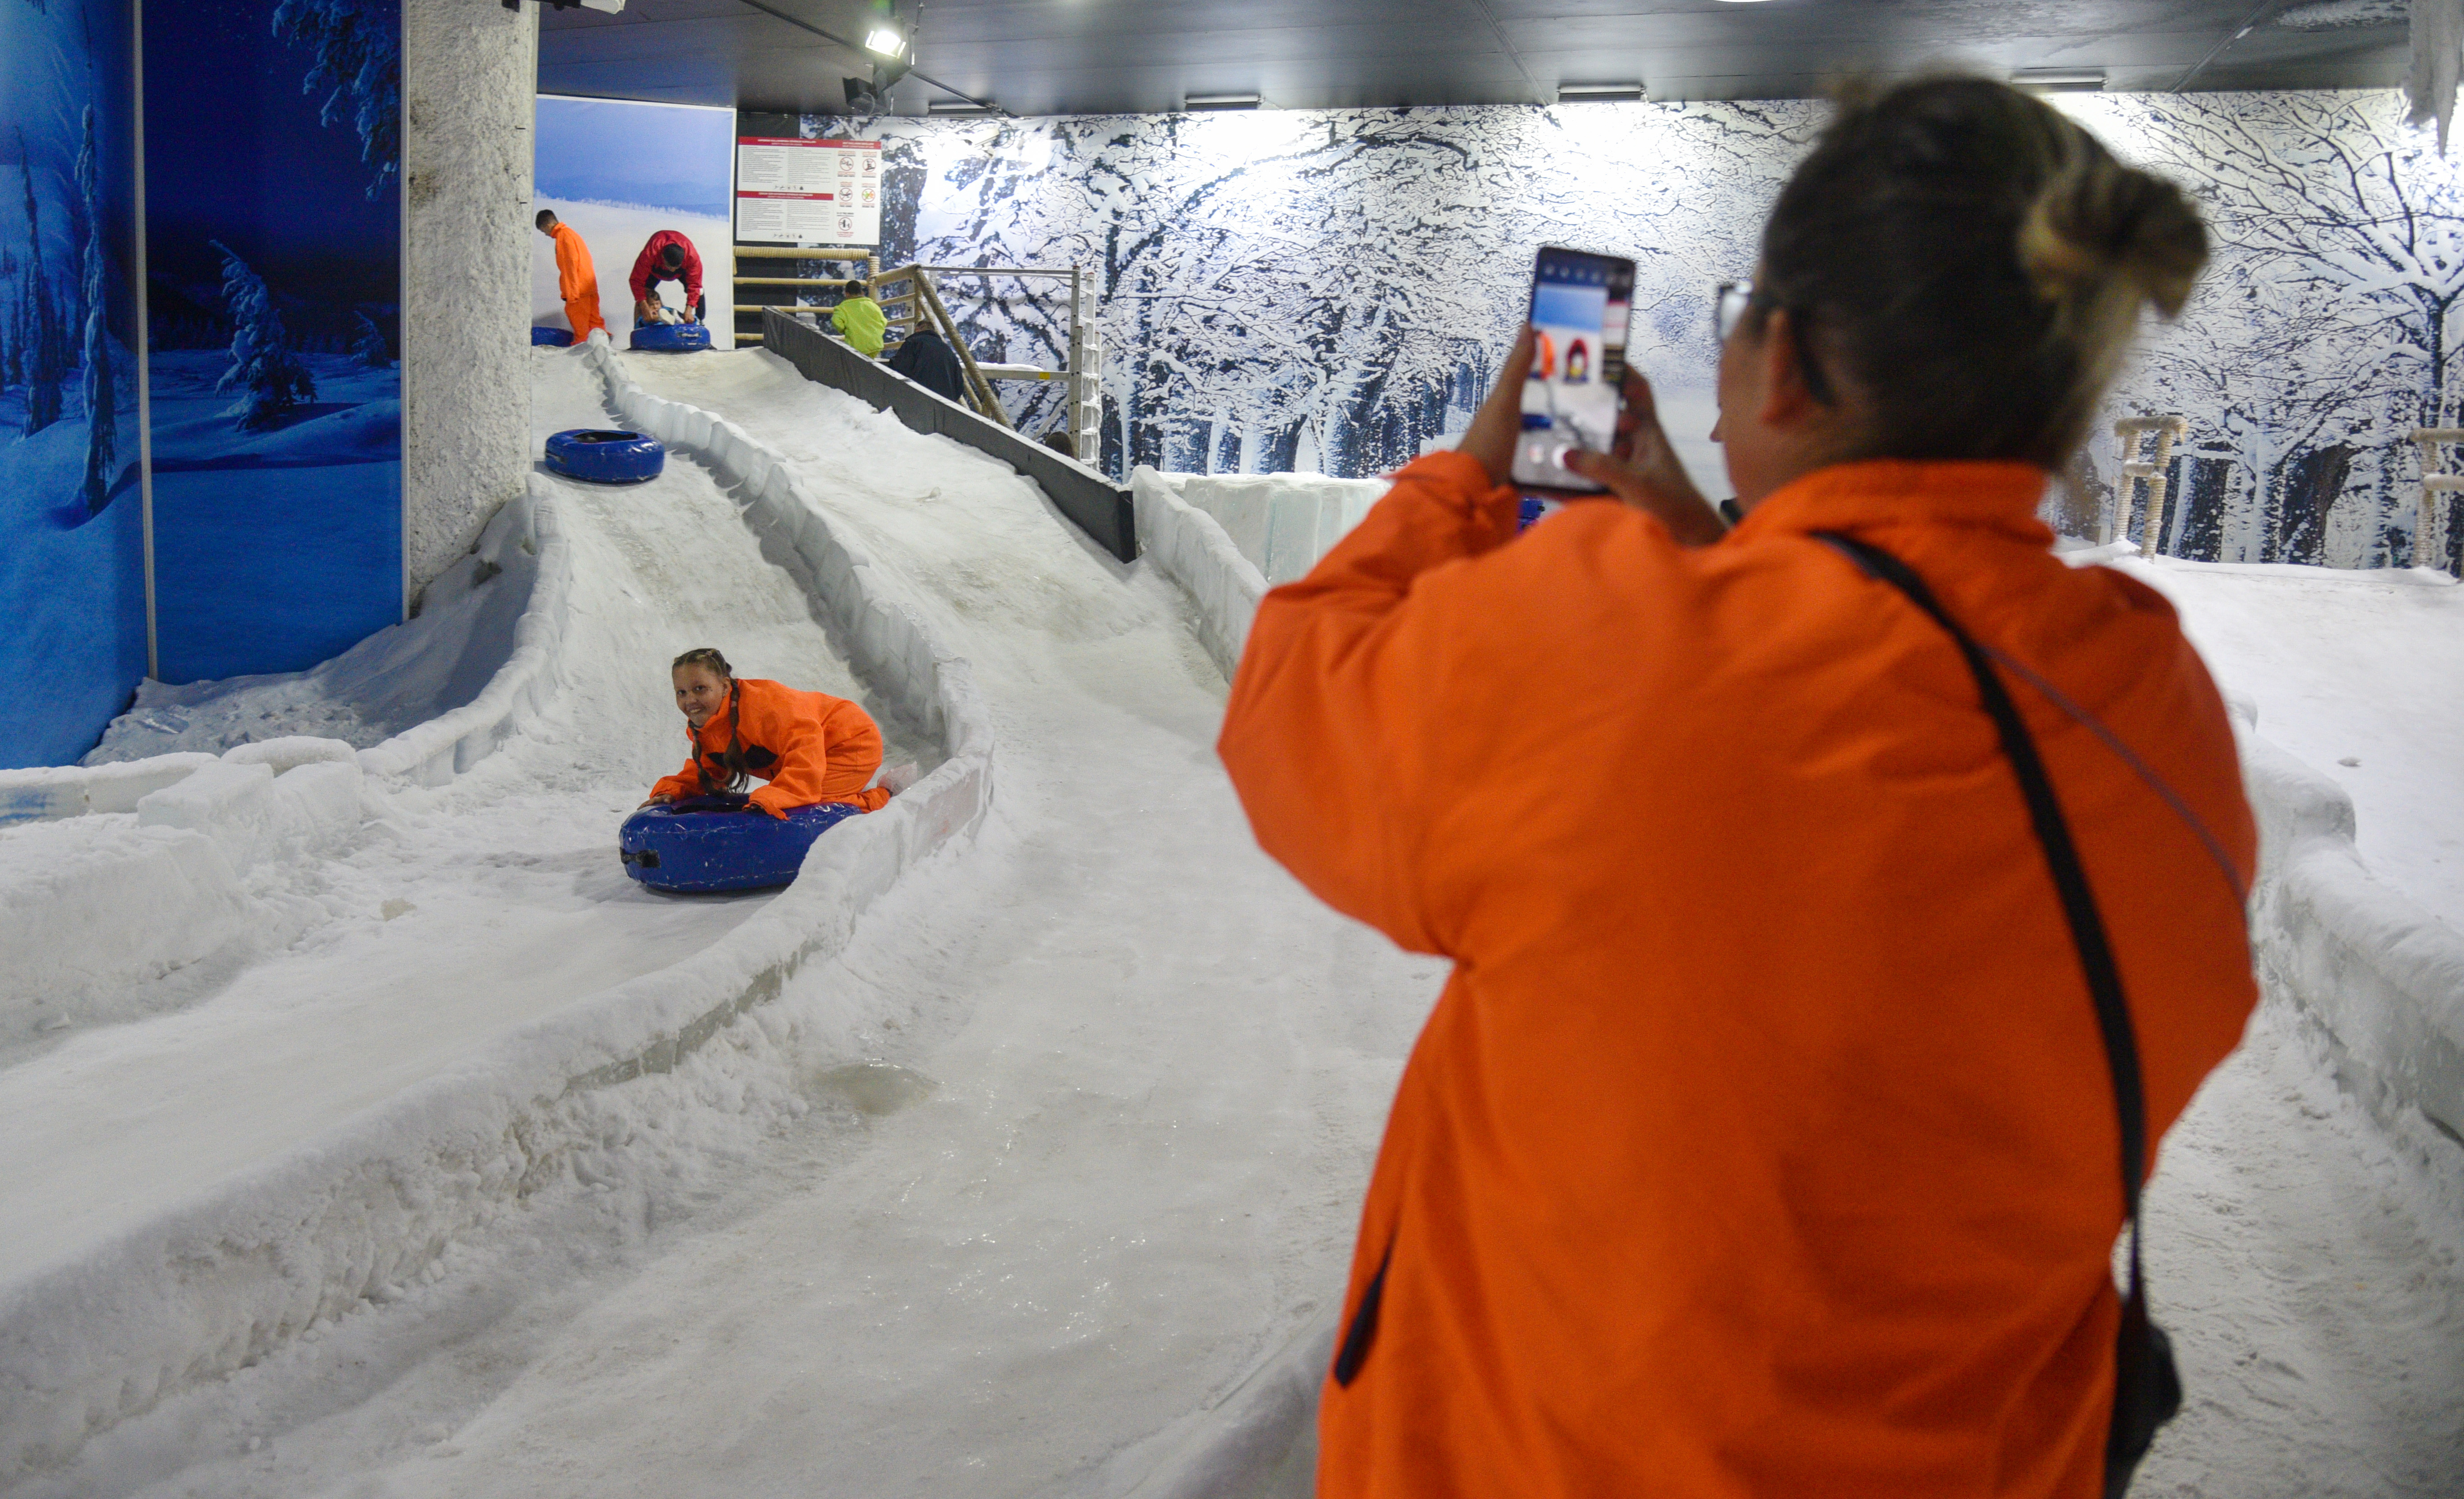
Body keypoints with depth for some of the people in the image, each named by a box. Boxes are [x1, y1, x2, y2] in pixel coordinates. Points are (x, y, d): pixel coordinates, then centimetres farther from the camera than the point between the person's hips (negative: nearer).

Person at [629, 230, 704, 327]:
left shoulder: (692, 256, -43)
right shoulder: (649, 254, -46)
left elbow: (694, 285, -34)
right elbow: (637, 281, -39)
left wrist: (689, 310, -43)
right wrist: (645, 309, -46)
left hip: (683, 268, 1)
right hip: (655, 267, -1)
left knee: (698, 292, -14)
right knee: (644, 292, -17)